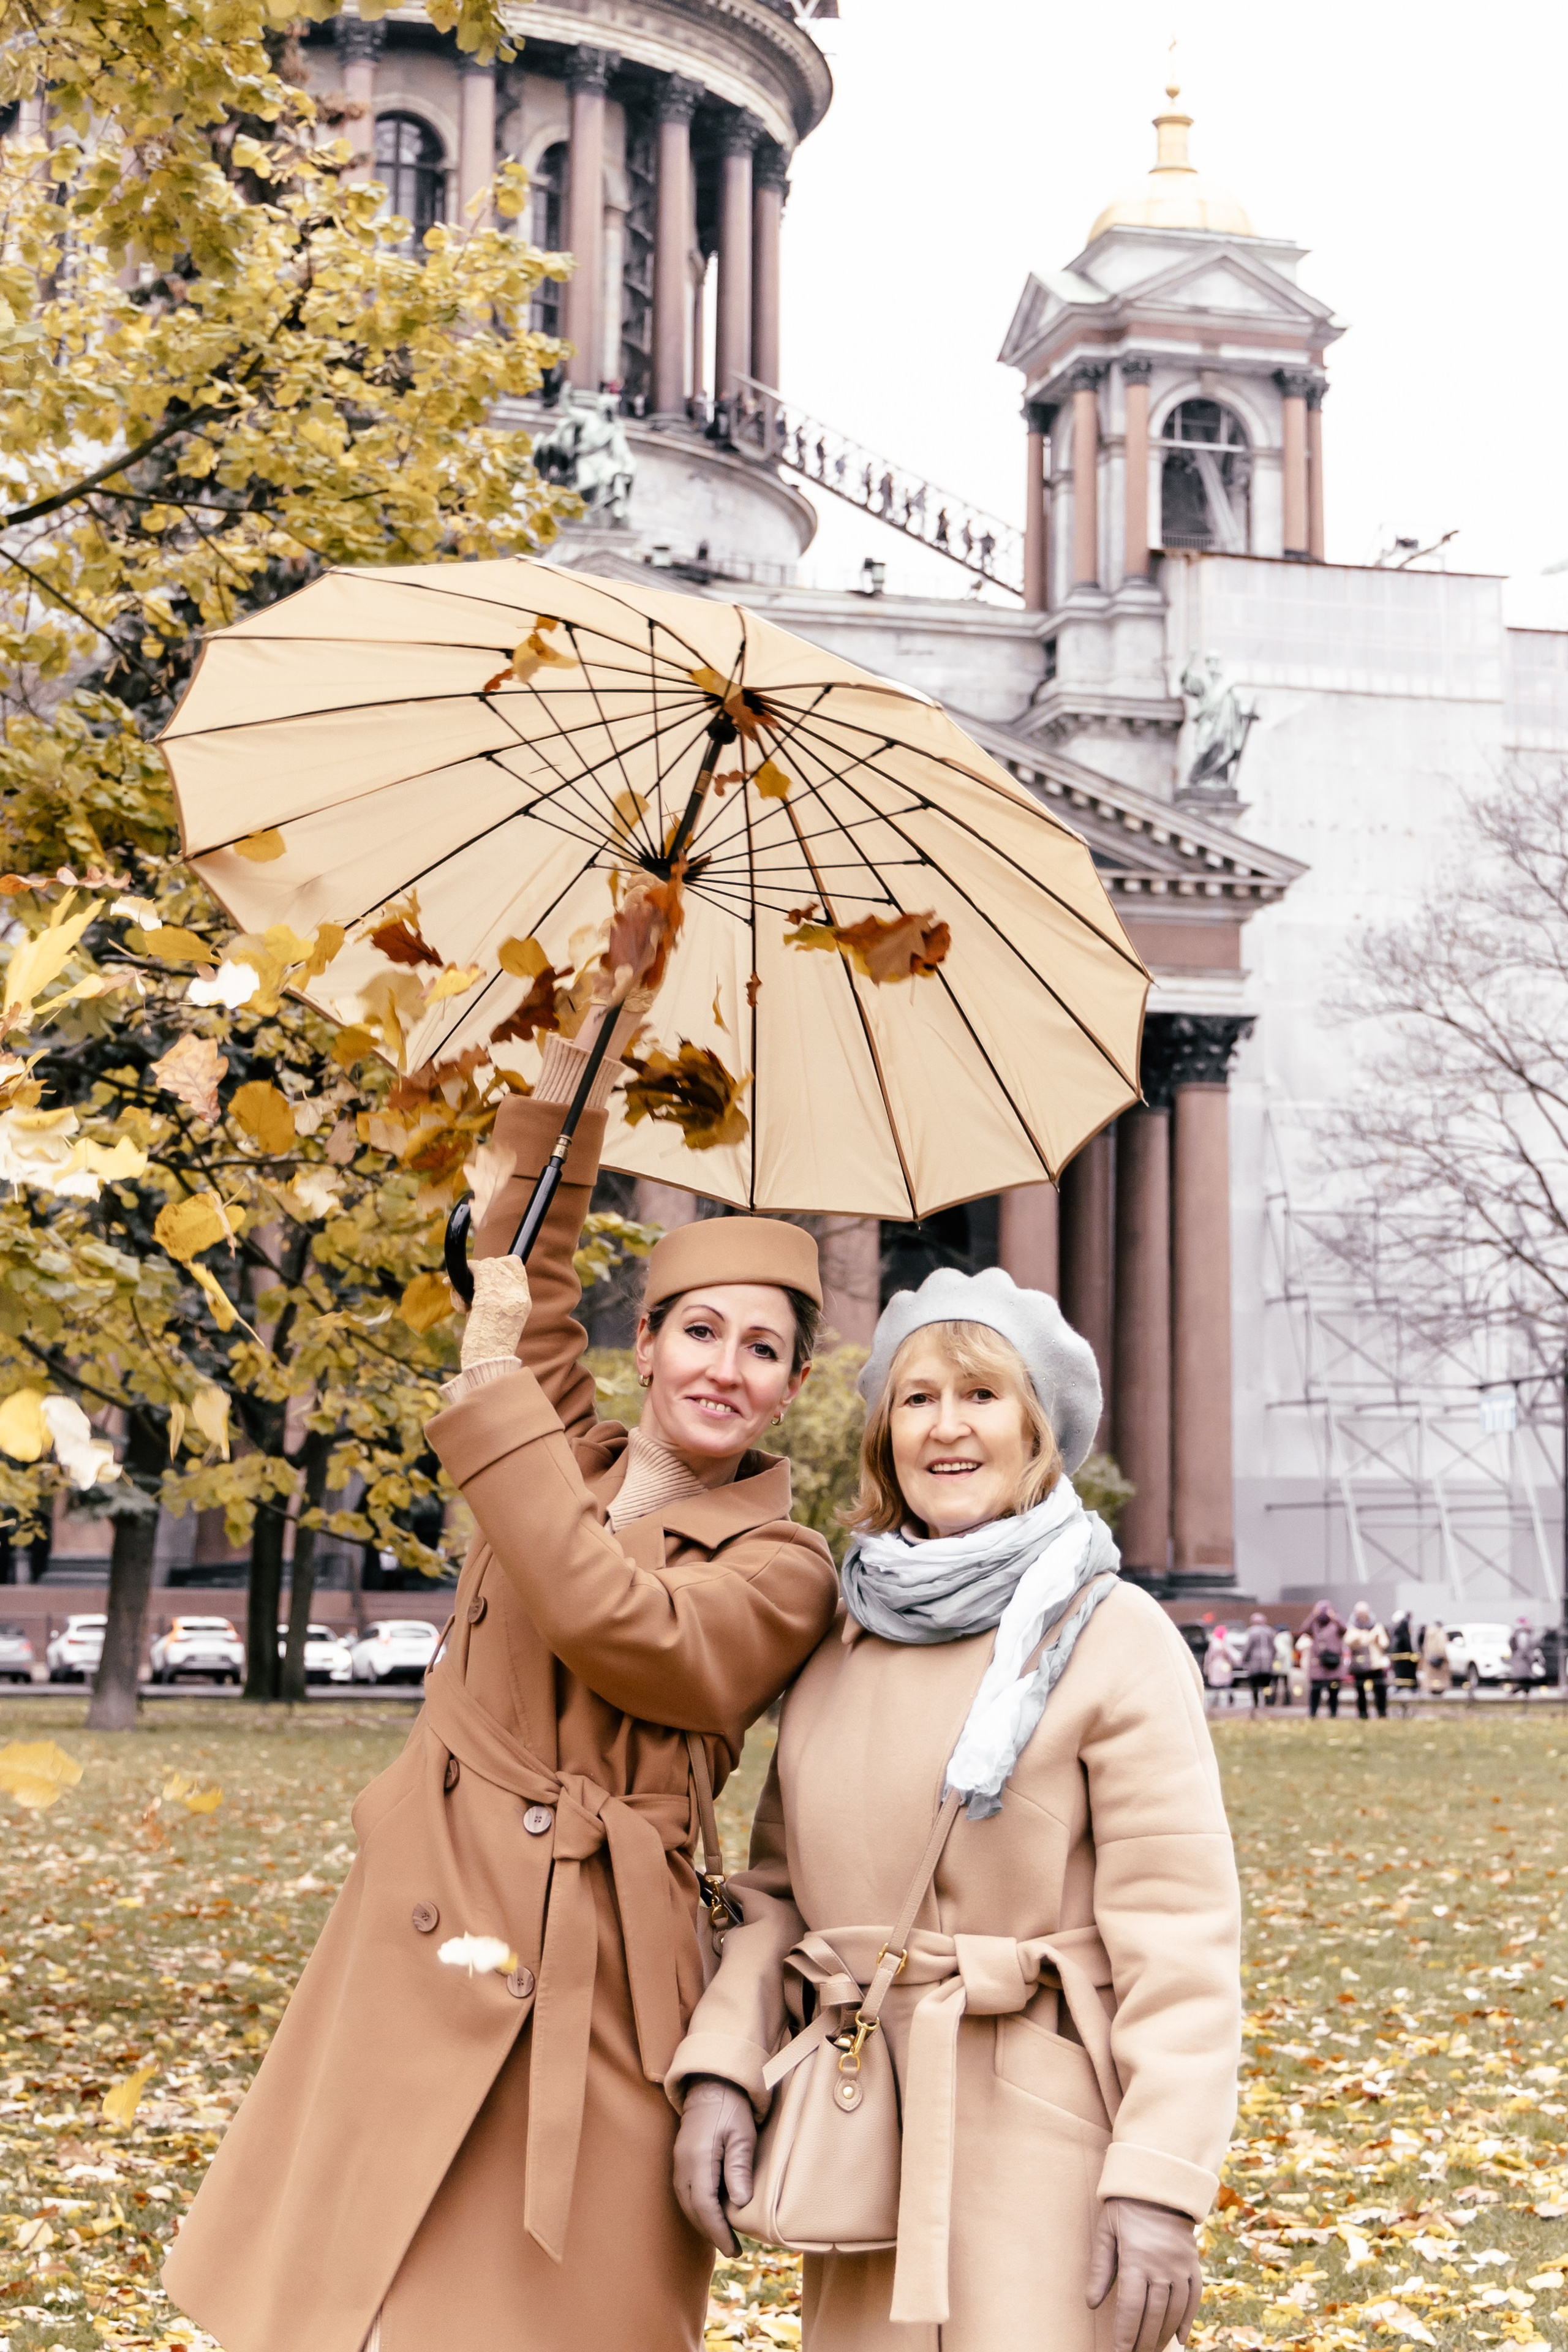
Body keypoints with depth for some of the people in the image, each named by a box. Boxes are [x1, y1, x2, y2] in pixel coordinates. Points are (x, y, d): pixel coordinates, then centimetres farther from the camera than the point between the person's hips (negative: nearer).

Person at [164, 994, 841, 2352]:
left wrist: (496, 1385, -14)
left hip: (596, 1977, -4)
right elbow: (530, 1265, 9)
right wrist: (585, 1046, 2)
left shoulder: (781, 1572, -1)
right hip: (427, 1949, 4)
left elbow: (608, 1619, -18)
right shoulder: (570, 1465, 13)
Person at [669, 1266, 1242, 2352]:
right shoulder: (846, 1645, 11)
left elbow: (1178, 1927, -11)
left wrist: (1161, 2182, -17)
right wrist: (721, 2065, -1)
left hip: (1041, 2129, -5)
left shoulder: (1110, 1639, -7)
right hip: (866, 2131, 5)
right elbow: (778, 1883, 14)